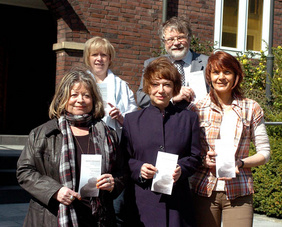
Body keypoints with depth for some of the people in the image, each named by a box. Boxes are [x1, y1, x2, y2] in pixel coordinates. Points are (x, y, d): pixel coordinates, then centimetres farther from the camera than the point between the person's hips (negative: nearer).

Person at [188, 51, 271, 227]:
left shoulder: (251, 109, 6)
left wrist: (240, 163, -10)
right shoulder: (197, 109, 5)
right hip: (204, 190, 0)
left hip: (239, 192, 0)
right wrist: (203, 161, -9)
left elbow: (264, 153, 7)